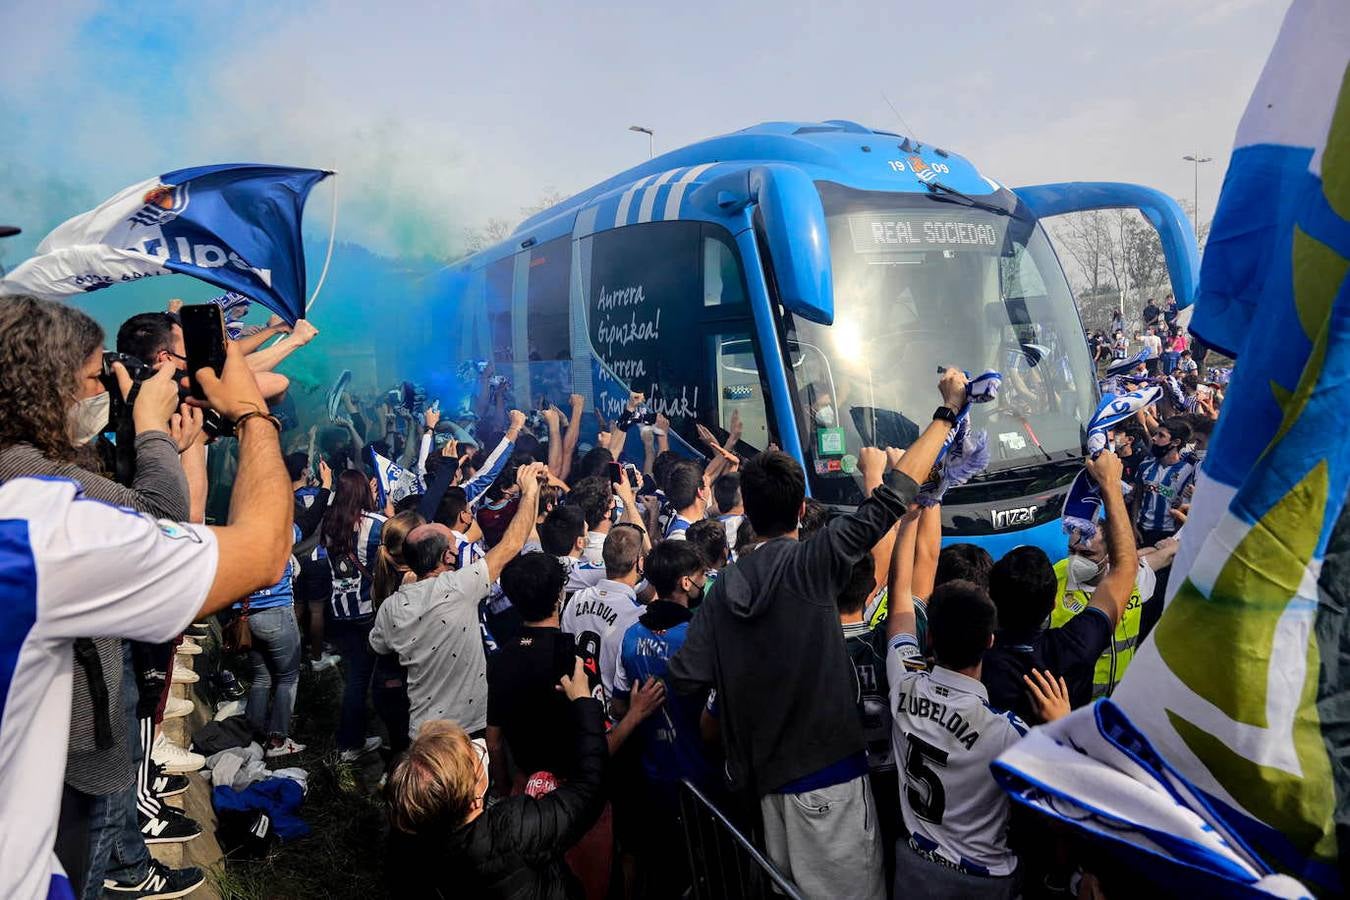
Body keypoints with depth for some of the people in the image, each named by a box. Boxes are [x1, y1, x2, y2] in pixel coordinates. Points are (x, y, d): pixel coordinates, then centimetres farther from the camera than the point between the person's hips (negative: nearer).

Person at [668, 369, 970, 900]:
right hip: (827, 771, -6)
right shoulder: (812, 563, -14)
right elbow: (895, 494, -14)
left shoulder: (723, 589, 0)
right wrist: (949, 408, -5)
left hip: (765, 774, 6)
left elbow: (685, 679, -4)